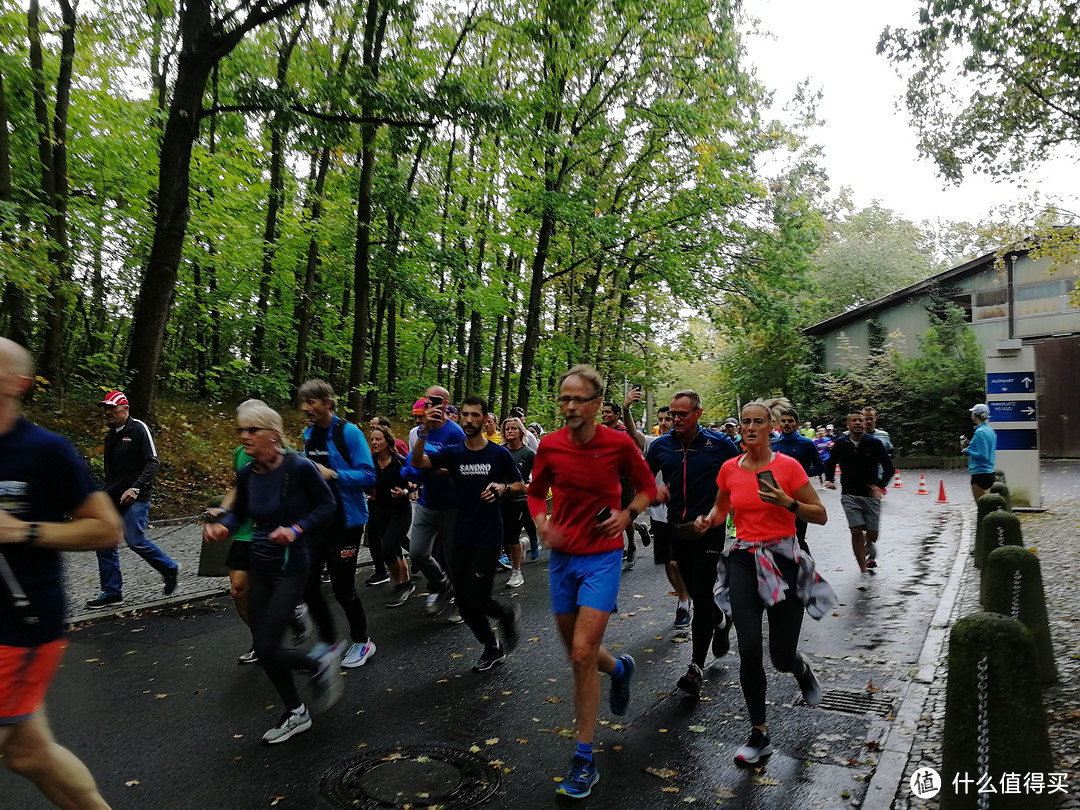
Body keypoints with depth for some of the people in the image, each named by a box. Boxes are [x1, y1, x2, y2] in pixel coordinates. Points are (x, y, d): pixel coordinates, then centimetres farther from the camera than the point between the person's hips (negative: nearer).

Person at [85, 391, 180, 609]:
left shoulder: (138, 429, -9)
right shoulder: (110, 435, 15)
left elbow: (152, 462, -15)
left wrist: (136, 488, -23)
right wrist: (108, 492, 21)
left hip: (135, 498, -8)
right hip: (112, 499, 8)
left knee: (135, 540, -12)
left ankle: (170, 569, 11)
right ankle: (112, 592, 13)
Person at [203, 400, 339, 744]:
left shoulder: (299, 467, -20)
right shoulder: (246, 473, -4)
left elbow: (327, 504, -8)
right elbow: (239, 511, 11)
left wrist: (296, 529, -21)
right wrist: (222, 527, -10)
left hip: (290, 567, -6)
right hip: (259, 566, 7)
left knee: (267, 650, -9)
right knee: (263, 648, 13)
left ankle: (321, 664, 21)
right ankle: (296, 713, 34)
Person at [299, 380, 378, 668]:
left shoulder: (349, 433, -14)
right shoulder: (309, 434, 7)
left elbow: (368, 475, -18)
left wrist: (332, 474, -28)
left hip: (345, 522, -6)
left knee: (342, 587, 2)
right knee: (307, 584, 6)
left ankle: (362, 641, 25)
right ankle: (327, 637, 28)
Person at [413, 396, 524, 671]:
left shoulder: (499, 454, -4)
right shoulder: (453, 453, 1)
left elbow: (520, 486, 7)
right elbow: (418, 462, -15)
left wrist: (502, 488, -14)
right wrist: (424, 432, -31)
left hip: (488, 538, -4)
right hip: (462, 537, 4)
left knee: (475, 601, -10)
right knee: (464, 605, 10)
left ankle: (506, 613, 23)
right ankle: (493, 648, 32)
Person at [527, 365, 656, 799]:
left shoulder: (619, 443, -11)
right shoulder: (549, 445, -4)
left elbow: (647, 486, 5)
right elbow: (536, 491, 11)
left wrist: (628, 514, -13)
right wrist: (541, 523, -7)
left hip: (602, 557, -4)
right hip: (562, 557, 4)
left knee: (582, 654, -11)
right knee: (577, 653, 15)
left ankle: (584, 760, 5)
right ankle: (620, 668, 51)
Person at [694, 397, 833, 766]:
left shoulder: (788, 466, -8)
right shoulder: (730, 468, 2)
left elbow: (821, 515, -3)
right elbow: (721, 507, 18)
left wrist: (788, 503, -20)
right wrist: (709, 519, -3)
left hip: (783, 560, -2)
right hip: (744, 561, 2)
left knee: (781, 658, 4)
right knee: (749, 652, -6)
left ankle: (802, 670, 44)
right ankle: (759, 734, 13)